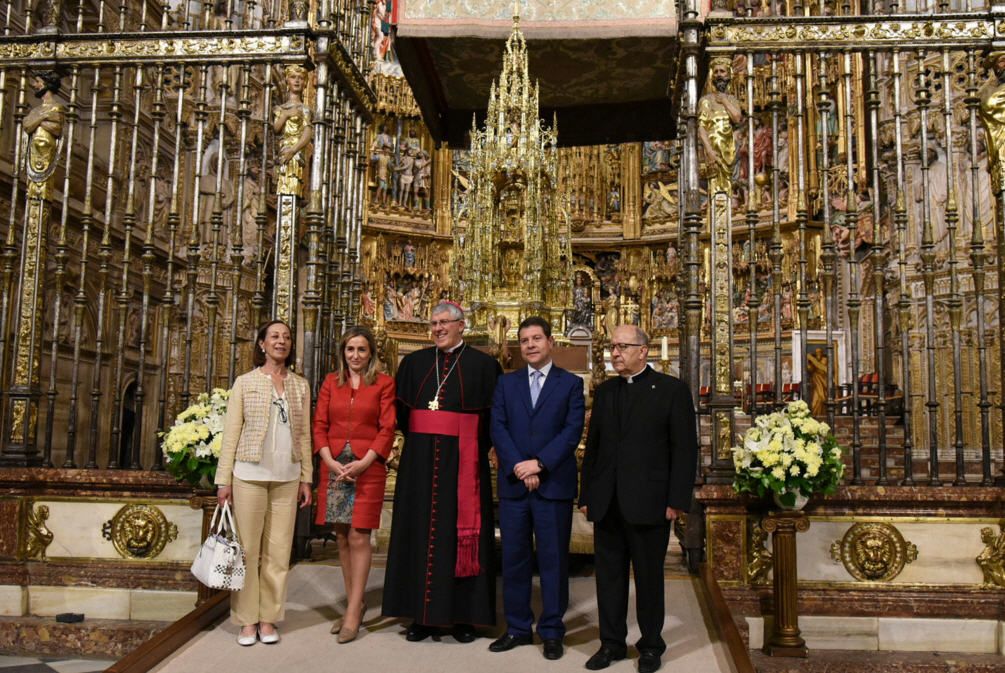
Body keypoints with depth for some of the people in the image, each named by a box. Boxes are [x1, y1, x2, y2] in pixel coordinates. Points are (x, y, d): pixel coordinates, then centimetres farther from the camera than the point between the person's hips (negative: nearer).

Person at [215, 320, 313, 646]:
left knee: (278, 549, 5)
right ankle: (247, 619, 13)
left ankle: (268, 617, 15)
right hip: (250, 474, -2)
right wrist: (224, 480, -3)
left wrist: (306, 478, 7)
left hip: (287, 477, 2)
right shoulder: (245, 382, 3)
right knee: (248, 548, 2)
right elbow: (231, 433, 0)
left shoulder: (301, 385, 10)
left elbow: (304, 434, 10)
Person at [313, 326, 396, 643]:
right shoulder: (330, 382, 10)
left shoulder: (384, 383, 1)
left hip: (367, 467, -4)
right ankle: (354, 603, 20)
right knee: (342, 536, 9)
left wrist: (363, 463, -14)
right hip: (334, 466, 4)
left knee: (358, 536, -5)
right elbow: (319, 425, 7)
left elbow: (387, 429, -4)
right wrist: (331, 461, -8)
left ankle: (353, 611, 1)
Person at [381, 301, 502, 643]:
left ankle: (462, 615, 11)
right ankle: (423, 613, 14)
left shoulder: (484, 365, 1)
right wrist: (417, 439, 3)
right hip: (420, 461, 3)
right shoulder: (414, 363, 11)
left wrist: (474, 448, -6)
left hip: (463, 461, -3)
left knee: (459, 532, 2)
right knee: (420, 531, 5)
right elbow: (402, 410, 12)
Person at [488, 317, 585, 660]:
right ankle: (517, 627, 20)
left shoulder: (571, 383, 4)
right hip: (513, 483, 3)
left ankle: (552, 631, 15)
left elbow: (573, 431, -6)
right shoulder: (506, 383, 11)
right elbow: (498, 429, 1)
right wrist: (519, 468, -11)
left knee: (553, 559, 4)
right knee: (514, 558, 8)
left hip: (554, 484, -2)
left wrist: (539, 464, -14)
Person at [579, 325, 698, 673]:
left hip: (648, 502, -4)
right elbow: (593, 445, 13)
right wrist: (587, 495, 9)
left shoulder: (672, 389, -3)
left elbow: (685, 449, -6)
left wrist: (677, 501, -11)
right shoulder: (605, 390, 11)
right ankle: (611, 642, 24)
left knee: (649, 577, 8)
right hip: (607, 503, 4)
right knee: (609, 575, 10)